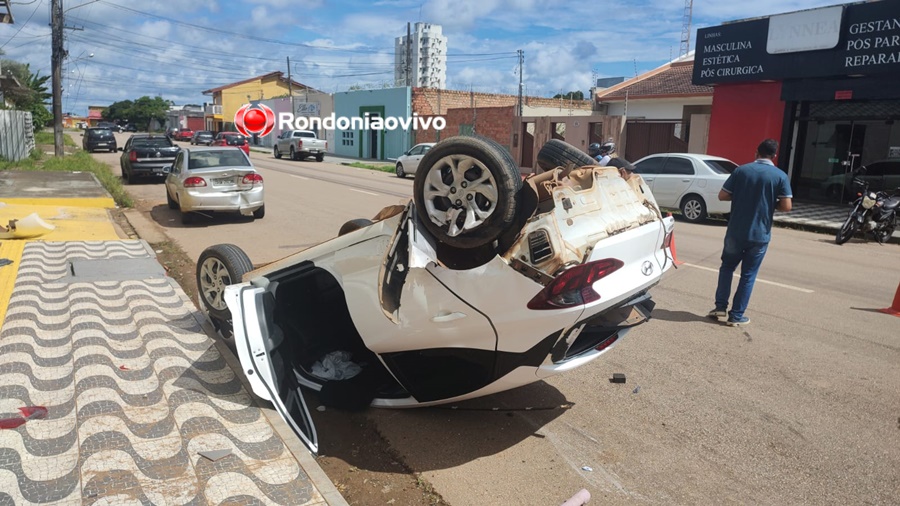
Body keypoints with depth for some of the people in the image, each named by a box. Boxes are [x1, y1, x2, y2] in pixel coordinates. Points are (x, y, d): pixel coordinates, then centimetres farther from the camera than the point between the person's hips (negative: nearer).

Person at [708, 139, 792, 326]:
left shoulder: (741, 170, -1)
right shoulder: (780, 176, -5)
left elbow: (722, 196, 0)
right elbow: (786, 206, -10)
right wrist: (771, 204, 10)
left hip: (735, 231, 1)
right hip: (760, 235, -1)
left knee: (727, 267, 20)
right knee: (748, 275, 9)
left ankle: (720, 307, 15)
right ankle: (736, 316, 13)